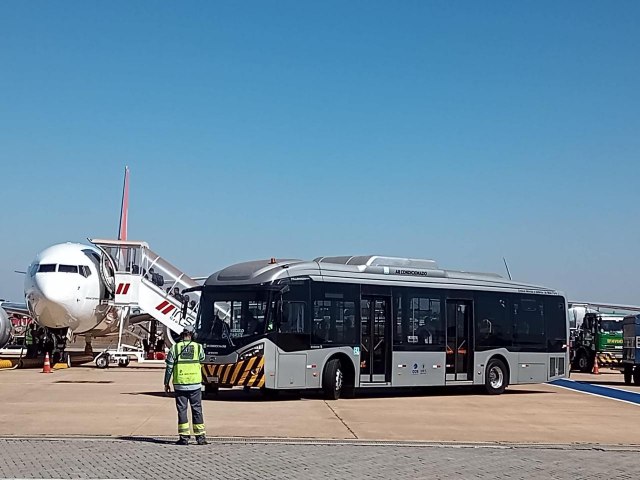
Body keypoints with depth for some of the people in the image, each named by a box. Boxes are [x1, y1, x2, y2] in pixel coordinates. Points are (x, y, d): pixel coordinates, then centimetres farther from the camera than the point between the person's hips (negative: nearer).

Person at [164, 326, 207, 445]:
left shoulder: (175, 348, -2)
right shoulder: (198, 347, -1)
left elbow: (169, 367, -1)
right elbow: (202, 359, 20)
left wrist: (166, 383, 7)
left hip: (180, 384, 0)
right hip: (195, 384, 0)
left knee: (182, 410, 5)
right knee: (197, 410, 7)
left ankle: (184, 437, 3)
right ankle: (200, 436, 8)